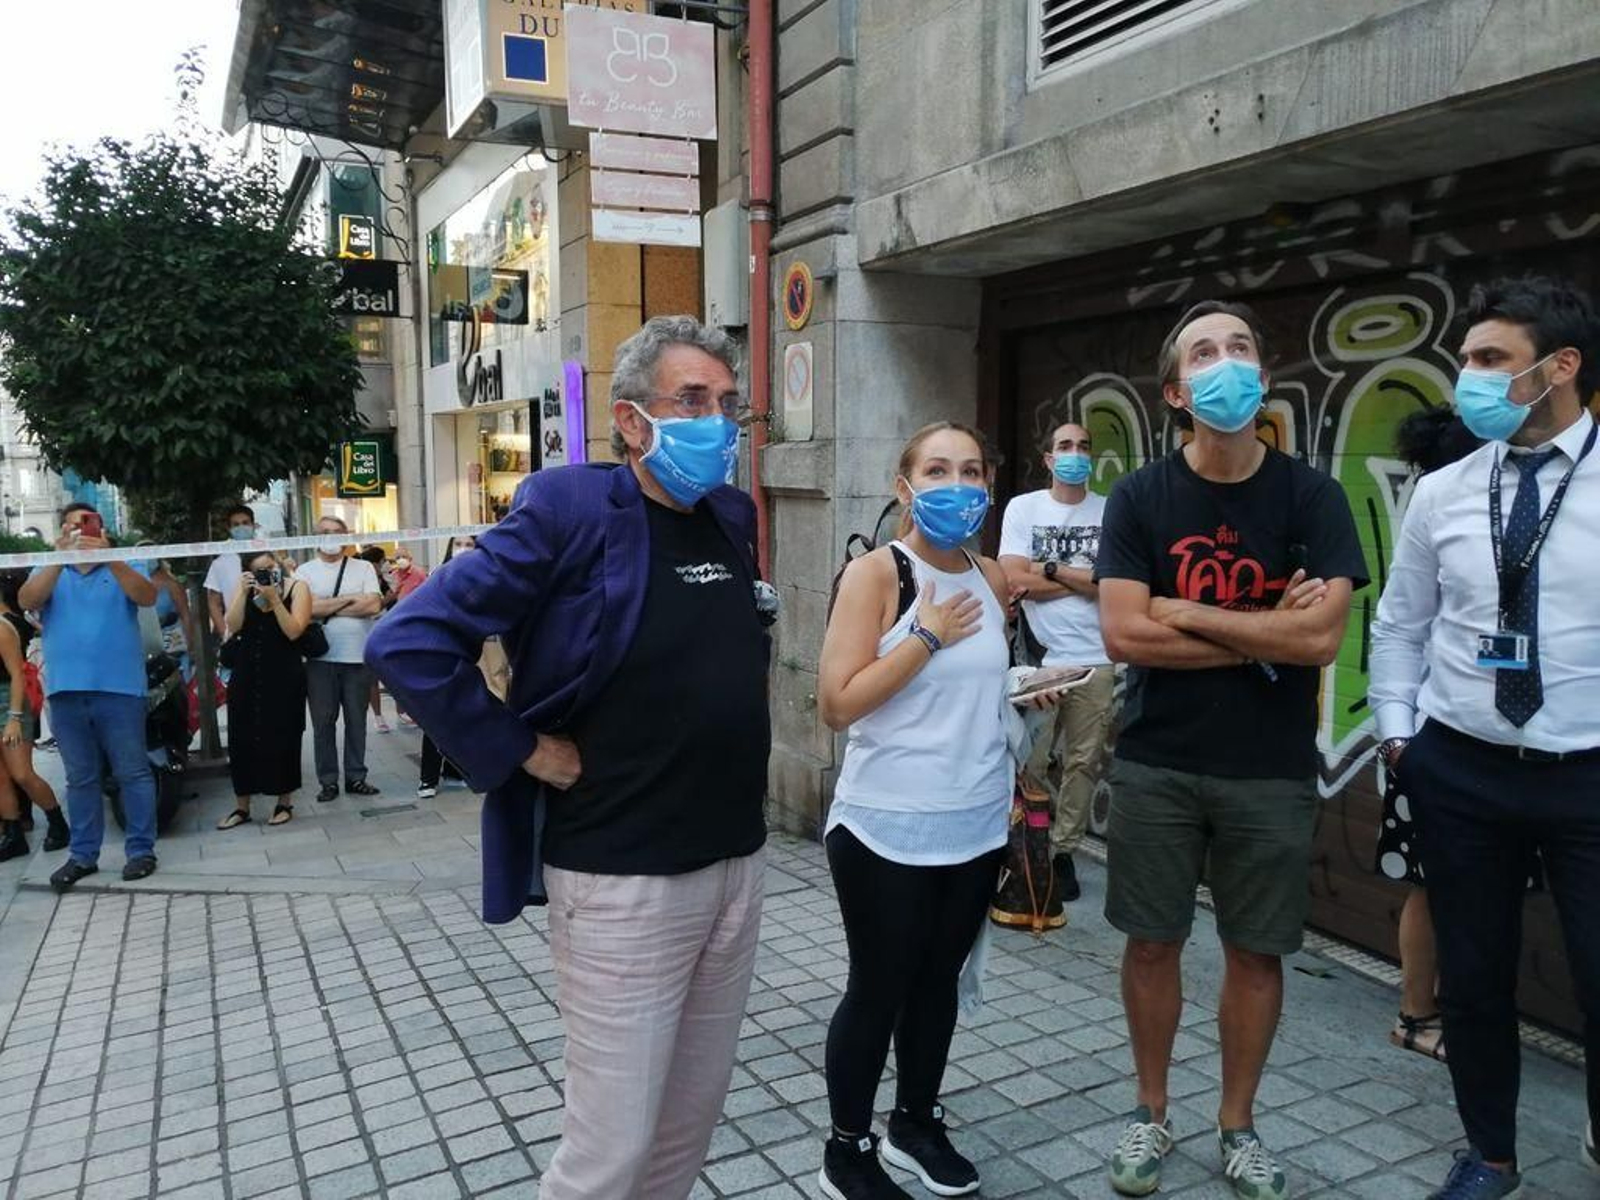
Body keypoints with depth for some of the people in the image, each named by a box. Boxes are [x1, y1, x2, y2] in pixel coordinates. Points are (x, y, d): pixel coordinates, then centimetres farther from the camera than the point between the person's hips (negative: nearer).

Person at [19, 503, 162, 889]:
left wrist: (109, 558, -26)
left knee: (132, 773, 1)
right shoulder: (50, 572, 12)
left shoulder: (124, 567, 5)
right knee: (80, 778, 10)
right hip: (66, 691, 3)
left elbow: (147, 597, -13)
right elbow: (27, 601, -8)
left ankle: (141, 849, 8)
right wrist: (59, 557, -21)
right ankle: (82, 854, 18)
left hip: (118, 688, -3)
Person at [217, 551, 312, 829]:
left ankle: (284, 803, 16)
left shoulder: (297, 588, -2)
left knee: (282, 739, 2)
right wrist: (243, 592, -15)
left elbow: (294, 631, -13)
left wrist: (274, 598, -19)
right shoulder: (244, 588, 7)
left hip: (284, 676, -3)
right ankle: (241, 807, 16)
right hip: (246, 675, 3)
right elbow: (233, 625, -6)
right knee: (242, 740, 5)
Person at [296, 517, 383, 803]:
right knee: (323, 722, 4)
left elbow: (374, 606, -8)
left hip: (359, 657, 1)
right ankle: (328, 781, 13)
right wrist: (350, 599, -8)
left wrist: (328, 608, -7)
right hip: (320, 659, 0)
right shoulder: (304, 571, 5)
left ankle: (355, 776, 18)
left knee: (356, 720, 8)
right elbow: (308, 608, -11)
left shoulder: (363, 568, 6)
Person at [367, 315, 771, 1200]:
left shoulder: (733, 516, 6)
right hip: (623, 883, -7)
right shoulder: (570, 508, -16)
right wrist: (519, 749, -15)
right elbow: (408, 643, -19)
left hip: (737, 865, 7)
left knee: (689, 1125, 20)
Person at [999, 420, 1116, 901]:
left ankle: (1062, 851, 21)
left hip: (1095, 660, 1)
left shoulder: (1110, 511, 5)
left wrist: (1052, 568, -7)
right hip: (1037, 659, -1)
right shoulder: (1023, 507, 3)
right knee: (1028, 763, 3)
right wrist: (1086, 580, -5)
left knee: (1083, 762, 8)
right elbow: (1016, 580, -7)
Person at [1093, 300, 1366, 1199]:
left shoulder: (1312, 496, -5)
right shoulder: (1140, 497, -4)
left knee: (1256, 953, 12)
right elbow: (1123, 635, -14)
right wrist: (1264, 635, -13)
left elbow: (1322, 639, -16)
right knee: (1153, 944, 11)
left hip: (1271, 772, 0)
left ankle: (1239, 1127, 32)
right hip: (1156, 765, 0)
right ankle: (1153, 1116, 31)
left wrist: (1184, 611, -15)